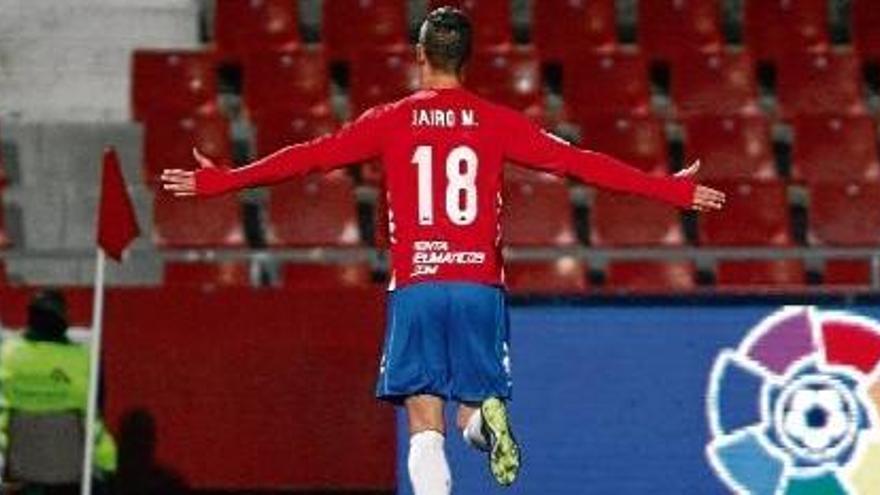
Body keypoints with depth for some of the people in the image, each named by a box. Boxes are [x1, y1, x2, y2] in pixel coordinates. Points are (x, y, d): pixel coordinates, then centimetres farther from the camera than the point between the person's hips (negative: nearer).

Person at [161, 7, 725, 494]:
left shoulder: (392, 121, 5)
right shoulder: (497, 123, 5)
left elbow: (309, 156, 5)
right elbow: (580, 162, 4)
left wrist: (217, 181, 13)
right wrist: (675, 191, 9)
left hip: (415, 286, -1)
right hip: (481, 285, 1)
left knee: (425, 427, 0)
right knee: (473, 409, 11)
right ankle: (486, 417, -26)